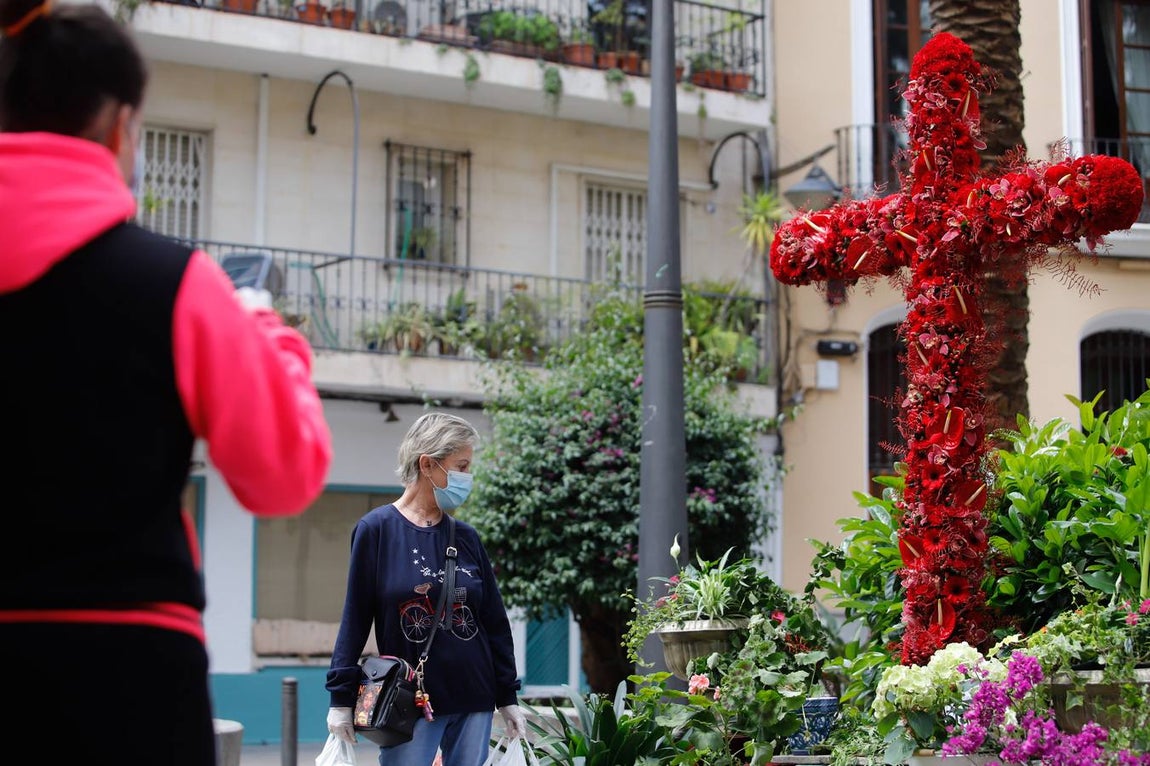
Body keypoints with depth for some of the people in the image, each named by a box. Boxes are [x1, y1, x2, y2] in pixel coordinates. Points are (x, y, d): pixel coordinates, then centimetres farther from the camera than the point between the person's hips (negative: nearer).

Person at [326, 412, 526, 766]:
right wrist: (341, 699, -6)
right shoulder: (377, 529, -4)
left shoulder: (466, 537, 8)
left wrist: (508, 698, 12)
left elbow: (495, 622, 13)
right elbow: (354, 620, -4)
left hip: (474, 702, 4)